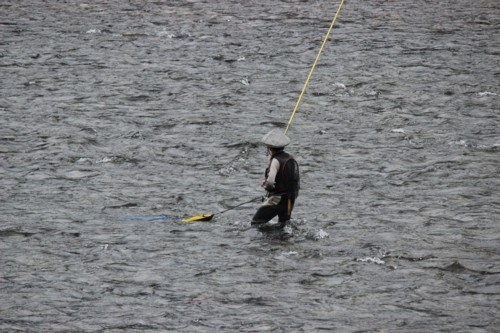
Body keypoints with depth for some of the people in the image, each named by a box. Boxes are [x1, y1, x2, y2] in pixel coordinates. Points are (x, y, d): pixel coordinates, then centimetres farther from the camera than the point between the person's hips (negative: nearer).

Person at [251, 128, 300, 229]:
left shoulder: (276, 161, -20)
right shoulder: (291, 159, 5)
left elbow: (270, 182, -29)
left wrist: (264, 183, -4)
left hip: (276, 199, -8)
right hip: (289, 201, 8)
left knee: (256, 223, -7)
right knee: (283, 227, 23)